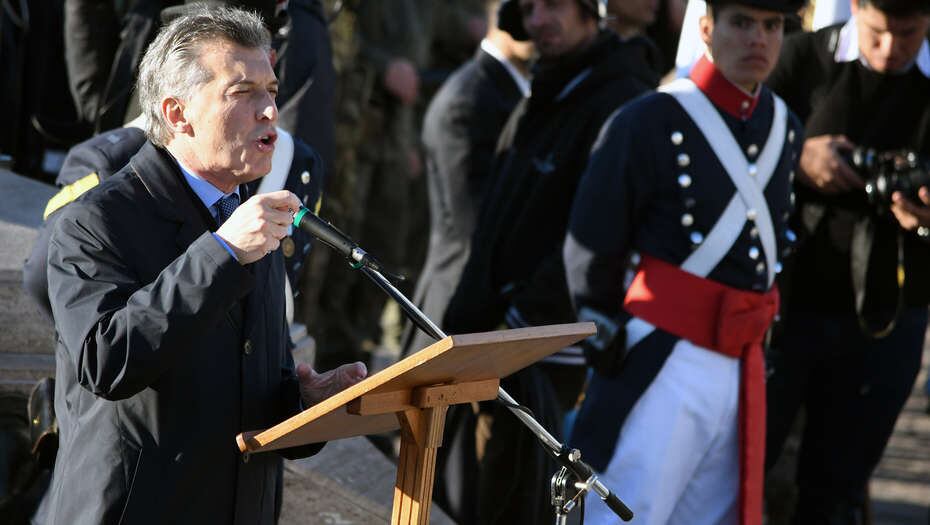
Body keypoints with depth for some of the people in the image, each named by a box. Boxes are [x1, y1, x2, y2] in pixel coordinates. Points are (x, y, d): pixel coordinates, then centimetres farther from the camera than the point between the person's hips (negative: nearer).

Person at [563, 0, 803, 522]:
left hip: (743, 371, 7)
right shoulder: (649, 123, -9)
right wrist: (611, 349, 4)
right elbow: (591, 251, -4)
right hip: (662, 367, -7)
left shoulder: (786, 130, 11)